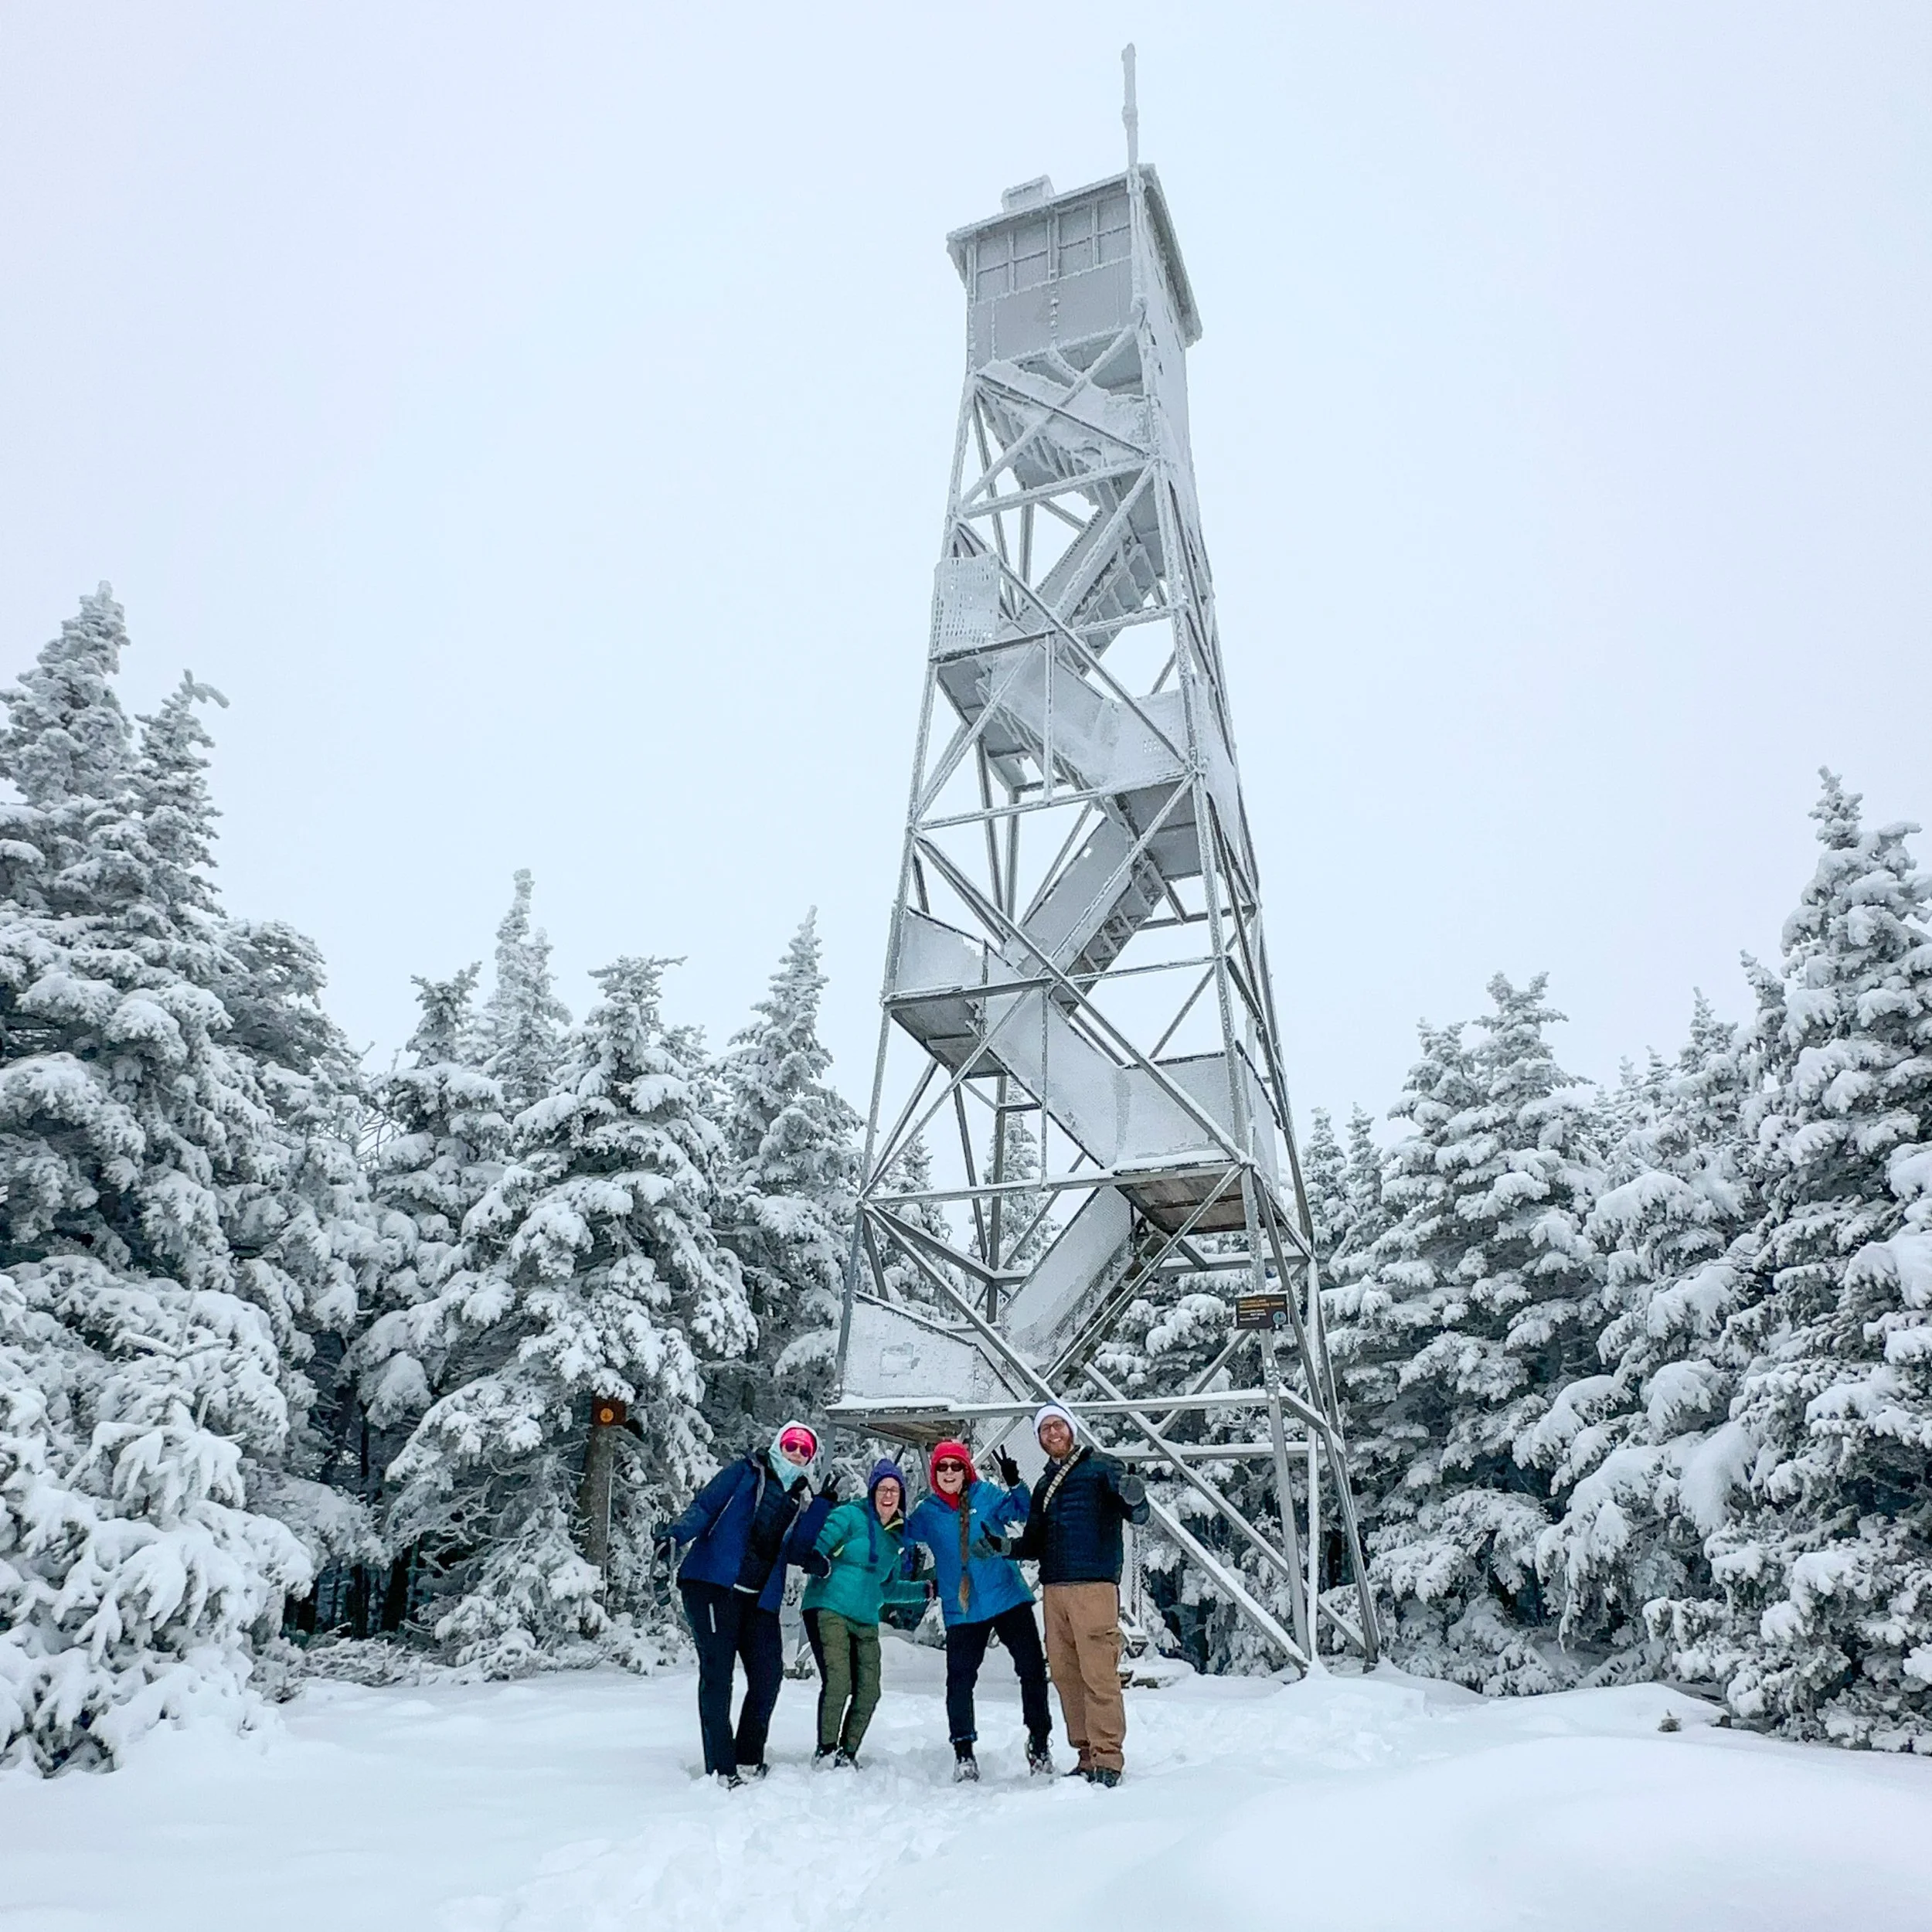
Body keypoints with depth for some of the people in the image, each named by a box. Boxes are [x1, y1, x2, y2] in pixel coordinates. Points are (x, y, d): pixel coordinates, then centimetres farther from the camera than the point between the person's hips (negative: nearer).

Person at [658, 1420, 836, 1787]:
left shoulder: (802, 1500, 17)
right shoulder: (745, 1473, 5)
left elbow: (796, 1551, 4)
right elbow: (704, 1507, -3)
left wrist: (821, 1507, -2)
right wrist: (676, 1535, -21)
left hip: (760, 1599, 5)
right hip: (713, 1585, -5)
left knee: (769, 1674, 1)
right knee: (717, 1672, -7)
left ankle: (748, 1761, 17)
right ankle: (720, 1768, -1)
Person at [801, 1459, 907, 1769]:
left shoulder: (897, 1535, 13)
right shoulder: (850, 1516, -7)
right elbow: (814, 1548, -13)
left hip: (866, 1622, 6)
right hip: (829, 1610, -6)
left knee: (868, 1692, -1)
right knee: (838, 1682, -20)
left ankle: (847, 1753, 20)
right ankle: (826, 1752, -1)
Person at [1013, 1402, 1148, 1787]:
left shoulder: (1100, 1467, 2)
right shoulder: (1044, 1485, 20)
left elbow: (1138, 1516, -6)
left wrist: (1134, 1499, -29)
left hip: (1094, 1586, -6)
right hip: (1054, 1589, 6)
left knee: (1099, 1675, -9)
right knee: (1065, 1675, 7)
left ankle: (1107, 1759, -1)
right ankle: (1087, 1756, 17)